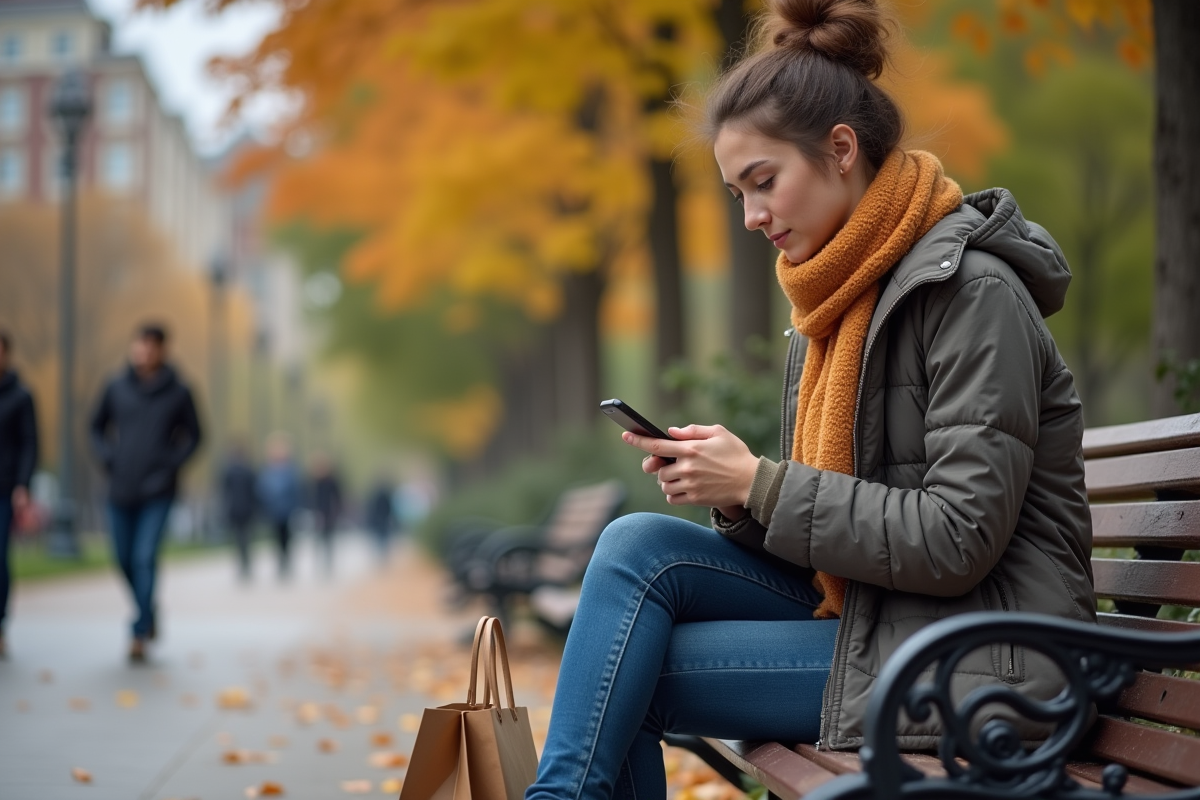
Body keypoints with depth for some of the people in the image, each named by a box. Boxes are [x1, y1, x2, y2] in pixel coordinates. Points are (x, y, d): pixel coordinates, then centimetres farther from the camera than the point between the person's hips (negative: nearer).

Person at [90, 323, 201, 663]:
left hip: (158, 494, -3)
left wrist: (172, 464, -6)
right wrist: (107, 459, 0)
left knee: (145, 558, -12)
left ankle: (140, 634, -8)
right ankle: (149, 615, 33)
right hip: (121, 491, 3)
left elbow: (192, 435, 8)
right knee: (125, 559, 9)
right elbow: (97, 426, 15)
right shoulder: (116, 388, 1)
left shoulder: (178, 392, -3)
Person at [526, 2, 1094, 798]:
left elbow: (956, 541, -21)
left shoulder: (972, 291, -14)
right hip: (864, 612, 8)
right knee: (641, 545, -9)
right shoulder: (841, 297, 12)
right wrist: (733, 486, -6)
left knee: (624, 674, -15)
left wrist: (761, 484, -16)